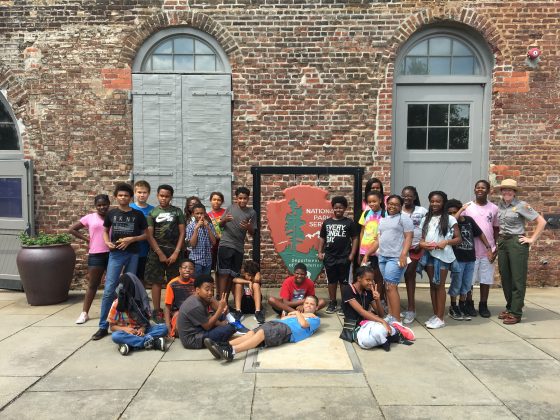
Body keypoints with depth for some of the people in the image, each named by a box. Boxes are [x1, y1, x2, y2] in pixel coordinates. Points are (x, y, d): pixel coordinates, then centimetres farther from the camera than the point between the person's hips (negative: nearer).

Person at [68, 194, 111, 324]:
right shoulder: (89, 217, 2)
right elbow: (71, 229, 6)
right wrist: (86, 238, 0)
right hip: (96, 255, 0)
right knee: (92, 284, 6)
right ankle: (84, 313, 14)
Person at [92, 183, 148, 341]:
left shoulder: (138, 214, 3)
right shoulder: (111, 213, 5)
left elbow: (145, 235, 6)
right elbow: (105, 231, 17)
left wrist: (131, 239, -11)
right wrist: (107, 242, -4)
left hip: (133, 255, 0)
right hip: (115, 254, 0)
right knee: (109, 290, -6)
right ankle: (103, 326, 2)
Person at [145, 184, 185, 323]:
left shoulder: (177, 211, 5)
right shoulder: (152, 213, 4)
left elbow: (182, 233, 2)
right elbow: (149, 235, -2)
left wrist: (176, 252, -6)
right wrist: (160, 254, -8)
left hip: (174, 252, 1)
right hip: (157, 252, -1)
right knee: (156, 282, 1)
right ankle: (157, 312, 9)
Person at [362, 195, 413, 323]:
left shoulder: (404, 219, 1)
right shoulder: (382, 220, 21)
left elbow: (408, 238, -8)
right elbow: (378, 240, 22)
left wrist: (403, 255, -20)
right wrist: (367, 254, 17)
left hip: (396, 258, -7)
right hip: (382, 257, 7)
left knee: (391, 287, -14)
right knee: (389, 287, 8)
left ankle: (397, 320, -11)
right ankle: (391, 316, 13)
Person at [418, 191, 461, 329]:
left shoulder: (449, 219, -3)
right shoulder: (425, 219, 11)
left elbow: (458, 238, -3)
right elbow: (422, 238, 13)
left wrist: (446, 242, -20)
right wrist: (423, 244, -9)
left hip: (442, 255, -4)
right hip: (429, 254, 5)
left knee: (440, 285, -1)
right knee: (432, 284, 10)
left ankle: (440, 318, 7)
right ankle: (435, 315, 20)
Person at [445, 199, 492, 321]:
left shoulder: (469, 220, 3)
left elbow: (480, 233, 12)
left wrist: (488, 247, 10)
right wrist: (462, 209, -20)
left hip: (470, 258, 4)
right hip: (457, 259, -4)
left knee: (466, 284, 13)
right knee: (456, 284, 4)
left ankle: (462, 307, 27)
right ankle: (453, 308, 18)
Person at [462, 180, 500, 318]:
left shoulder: (494, 208, 5)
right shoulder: (467, 207, -1)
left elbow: (496, 229, 11)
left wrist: (496, 247, 3)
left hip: (488, 251, 2)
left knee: (486, 279, 7)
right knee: (469, 279, 5)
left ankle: (483, 305, 20)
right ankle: (469, 304, 19)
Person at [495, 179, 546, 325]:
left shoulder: (521, 205, -7)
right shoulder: (499, 205, 7)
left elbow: (542, 221, -8)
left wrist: (532, 239, -8)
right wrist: (498, 239, 9)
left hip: (517, 243, -6)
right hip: (502, 242, 6)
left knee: (518, 278, -1)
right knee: (505, 277, 11)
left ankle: (516, 313, 4)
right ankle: (509, 308, 24)